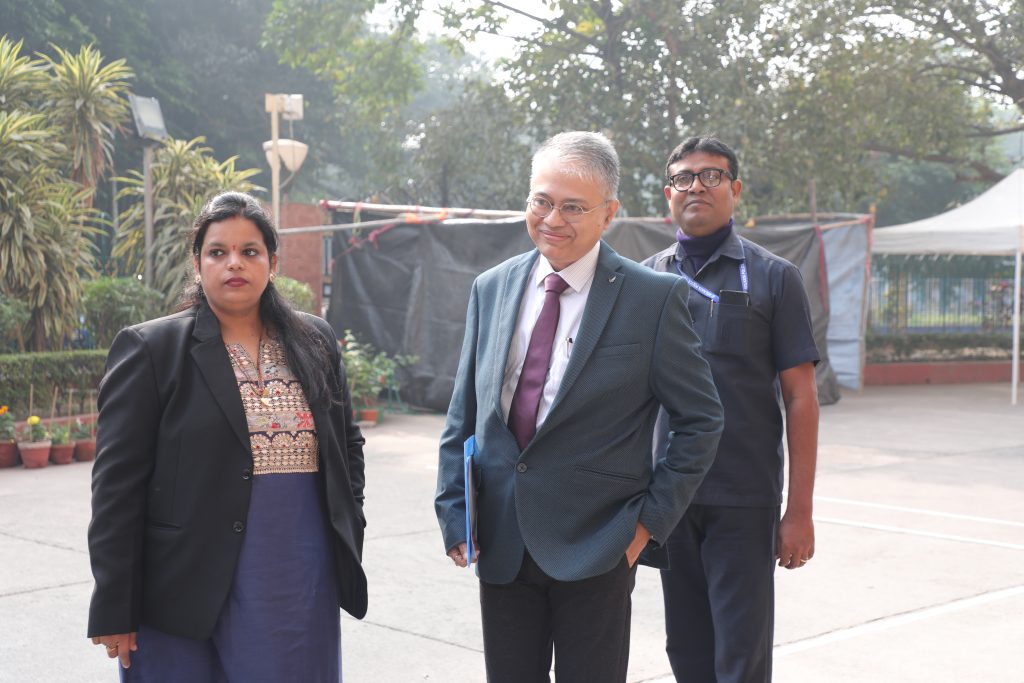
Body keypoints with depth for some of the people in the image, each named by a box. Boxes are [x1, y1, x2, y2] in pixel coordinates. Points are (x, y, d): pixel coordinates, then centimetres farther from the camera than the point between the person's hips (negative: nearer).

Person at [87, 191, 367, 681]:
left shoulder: (314, 342, 9)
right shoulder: (150, 349, -4)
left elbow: (347, 442, 20)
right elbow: (118, 484, -7)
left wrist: (350, 528, 9)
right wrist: (114, 611, -9)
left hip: (305, 588, 4)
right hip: (192, 594, -3)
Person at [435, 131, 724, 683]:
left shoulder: (653, 299, -7)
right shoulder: (491, 289, 6)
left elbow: (701, 420, -2)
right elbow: (463, 414, 11)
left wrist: (652, 517, -7)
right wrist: (453, 511, 3)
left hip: (594, 549, -4)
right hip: (501, 548, 4)